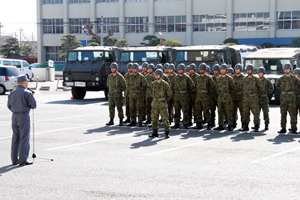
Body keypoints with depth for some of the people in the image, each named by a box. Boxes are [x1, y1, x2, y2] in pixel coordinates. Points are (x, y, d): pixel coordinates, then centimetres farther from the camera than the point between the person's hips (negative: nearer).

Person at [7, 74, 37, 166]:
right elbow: (33, 105, -10)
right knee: (24, 139, -2)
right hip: (24, 117, -6)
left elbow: (9, 105, 13)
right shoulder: (27, 93, -12)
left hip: (14, 117, 6)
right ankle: (23, 160, -2)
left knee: (15, 139, 12)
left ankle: (14, 160, 16)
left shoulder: (12, 93, 7)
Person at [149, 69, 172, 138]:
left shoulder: (165, 84, -7)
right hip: (155, 103, 4)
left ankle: (167, 133, 0)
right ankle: (155, 132, 15)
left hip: (162, 104, -4)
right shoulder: (153, 84, 5)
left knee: (165, 118, -5)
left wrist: (164, 101, 4)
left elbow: (169, 94, -1)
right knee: (154, 118, 7)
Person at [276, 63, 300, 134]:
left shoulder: (294, 78, -1)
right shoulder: (281, 78, 7)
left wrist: (294, 90, 8)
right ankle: (283, 128, 8)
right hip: (283, 97, 3)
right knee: (283, 114, 3)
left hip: (291, 97, -3)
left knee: (292, 114, -5)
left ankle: (293, 129, -2)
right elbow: (276, 85, 23)